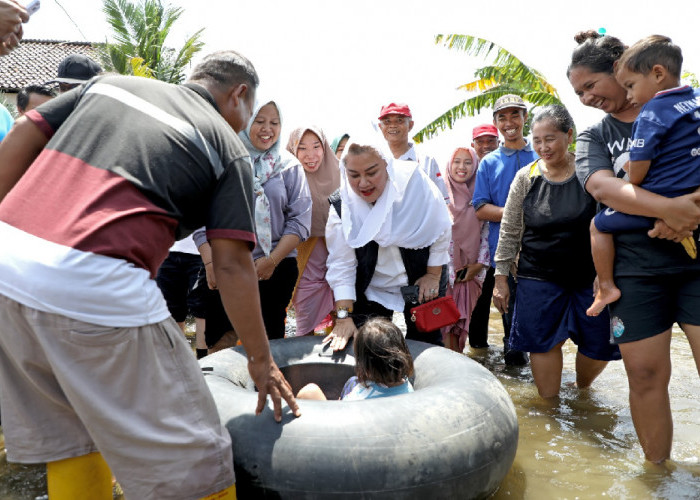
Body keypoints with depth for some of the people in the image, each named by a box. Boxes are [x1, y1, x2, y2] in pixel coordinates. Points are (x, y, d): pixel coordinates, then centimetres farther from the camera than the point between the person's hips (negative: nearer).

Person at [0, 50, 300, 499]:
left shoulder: (109, 83, 21)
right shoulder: (226, 145, 6)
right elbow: (232, 265, 1)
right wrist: (260, 358, 9)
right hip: (98, 285, -7)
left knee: (69, 442, 24)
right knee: (190, 461, 7)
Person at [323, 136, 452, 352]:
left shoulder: (414, 183, -22)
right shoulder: (341, 207, -17)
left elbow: (441, 229, -9)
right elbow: (341, 265, -16)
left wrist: (433, 274, -5)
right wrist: (344, 317, -21)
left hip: (420, 279, 0)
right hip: (371, 288, 1)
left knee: (424, 341, 8)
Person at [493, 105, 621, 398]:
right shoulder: (526, 177, 0)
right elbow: (510, 232, 5)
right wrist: (501, 277, 3)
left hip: (589, 275, 0)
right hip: (539, 277, 1)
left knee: (599, 346, 4)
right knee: (543, 343, 2)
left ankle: (580, 389, 35)